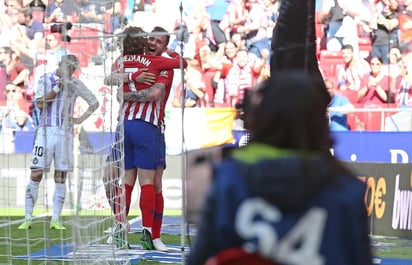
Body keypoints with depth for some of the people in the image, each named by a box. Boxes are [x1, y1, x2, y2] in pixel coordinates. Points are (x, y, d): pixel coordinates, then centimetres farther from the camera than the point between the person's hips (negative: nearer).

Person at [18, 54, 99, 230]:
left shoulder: (75, 84, 9)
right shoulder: (45, 80, 4)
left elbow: (94, 103, 18)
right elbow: (40, 103, -9)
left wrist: (81, 119, 7)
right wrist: (57, 87, -11)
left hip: (65, 133, 2)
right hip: (45, 131, -2)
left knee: (61, 177, 0)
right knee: (36, 174, -8)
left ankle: (56, 220, 4)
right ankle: (28, 219, -5)